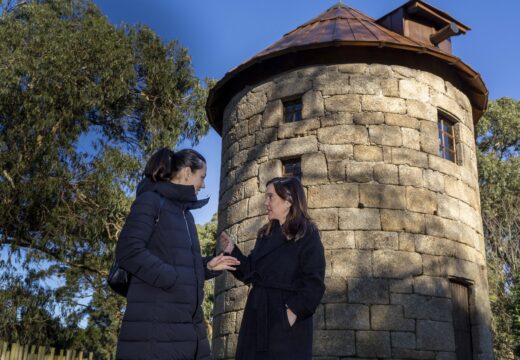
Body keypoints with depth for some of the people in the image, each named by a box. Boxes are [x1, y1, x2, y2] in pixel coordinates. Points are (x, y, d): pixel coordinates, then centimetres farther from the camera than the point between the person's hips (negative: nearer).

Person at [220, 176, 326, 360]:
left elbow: (314, 282, -12)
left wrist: (294, 311, -19)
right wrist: (233, 251, 1)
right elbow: (251, 273, 13)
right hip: (258, 318, 7)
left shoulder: (307, 235, -6)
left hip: (286, 322, -6)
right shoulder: (265, 235, 15)